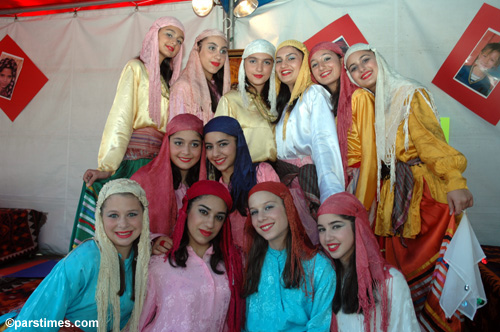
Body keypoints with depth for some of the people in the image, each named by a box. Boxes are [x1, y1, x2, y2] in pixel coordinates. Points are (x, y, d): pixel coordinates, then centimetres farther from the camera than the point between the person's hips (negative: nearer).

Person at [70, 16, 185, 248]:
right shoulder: (136, 68, 2)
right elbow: (120, 118, -9)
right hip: (134, 157, -6)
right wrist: (107, 166, -17)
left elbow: (167, 125, 13)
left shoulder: (168, 80, 21)